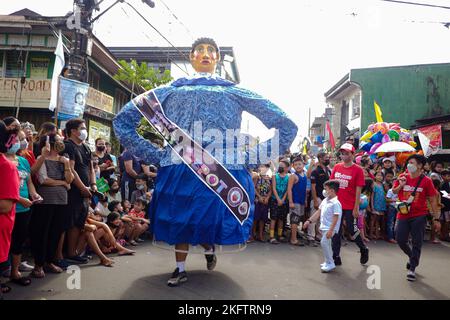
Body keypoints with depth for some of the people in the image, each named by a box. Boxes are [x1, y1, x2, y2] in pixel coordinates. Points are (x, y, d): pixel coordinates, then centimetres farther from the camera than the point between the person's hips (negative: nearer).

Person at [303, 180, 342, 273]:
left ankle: (330, 264, -4)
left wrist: (330, 230, -26)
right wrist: (309, 221, 12)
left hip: (330, 228, -9)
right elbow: (318, 212, 15)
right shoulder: (325, 200, 9)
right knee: (326, 244, 16)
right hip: (324, 227, 9)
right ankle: (328, 262, 29)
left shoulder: (335, 203, -18)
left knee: (324, 242, -15)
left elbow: (335, 218, -22)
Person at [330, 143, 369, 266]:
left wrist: (356, 208, -10)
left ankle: (364, 250, 32)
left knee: (352, 230, 5)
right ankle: (336, 257, 18)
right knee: (336, 231, 8)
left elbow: (358, 190, -8)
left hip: (350, 207, -4)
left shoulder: (357, 170, -7)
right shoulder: (337, 167, 6)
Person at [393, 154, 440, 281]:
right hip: (403, 215, 3)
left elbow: (433, 200, -2)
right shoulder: (402, 177, 2)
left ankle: (412, 268, 12)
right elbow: (394, 192, 11)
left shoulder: (426, 180, -6)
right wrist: (401, 185, -10)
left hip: (419, 216, -3)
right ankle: (413, 257, 34)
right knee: (400, 240, 5)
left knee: (417, 243, 1)